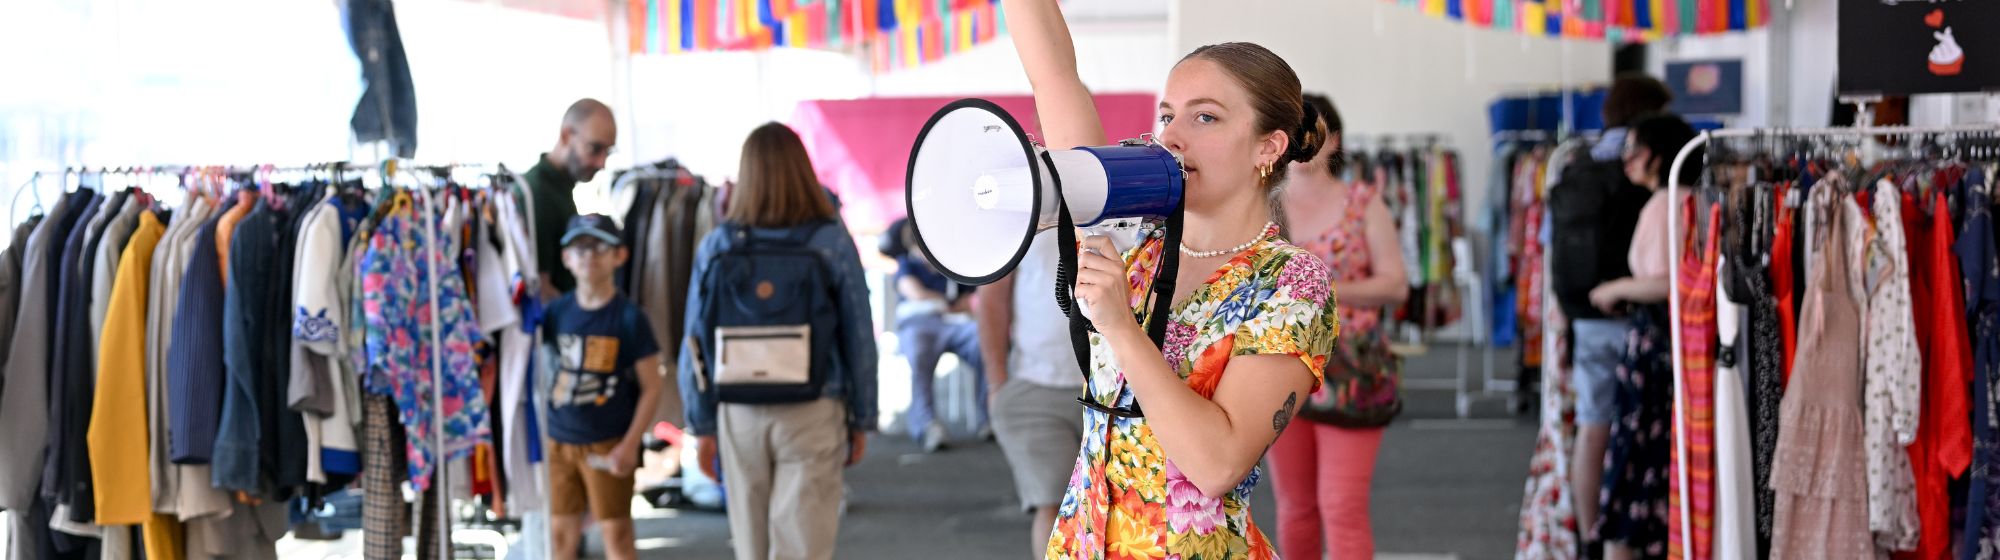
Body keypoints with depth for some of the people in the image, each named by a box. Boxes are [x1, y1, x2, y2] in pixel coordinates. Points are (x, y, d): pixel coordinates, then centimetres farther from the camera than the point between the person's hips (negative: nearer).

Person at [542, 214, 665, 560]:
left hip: (608, 446, -4)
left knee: (616, 531, 1)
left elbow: (651, 388, -7)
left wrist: (630, 444, -13)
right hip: (560, 440, 4)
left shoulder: (629, 318, -8)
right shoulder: (557, 313, 4)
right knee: (561, 531, 11)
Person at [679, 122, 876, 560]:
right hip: (813, 413, -2)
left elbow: (695, 346, 2)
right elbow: (859, 339, -2)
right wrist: (862, 420, 8)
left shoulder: (715, 247, -1)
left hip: (739, 416, 2)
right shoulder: (832, 243, -6)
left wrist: (702, 426, 11)